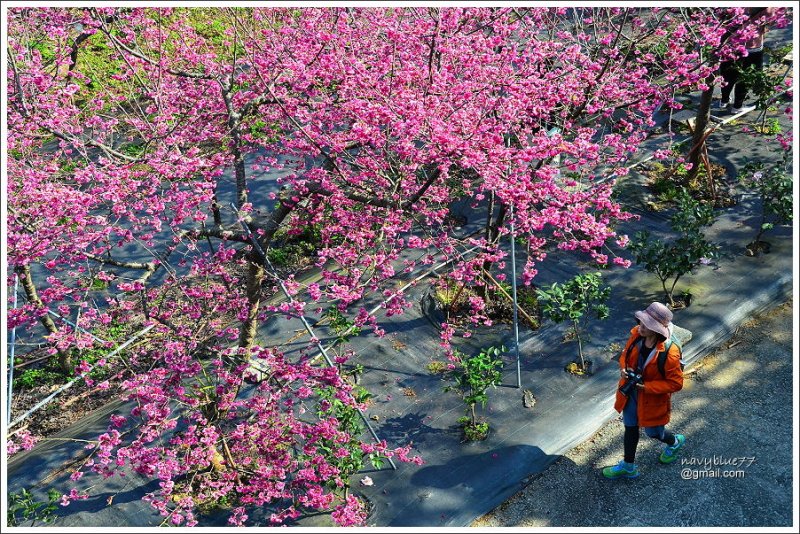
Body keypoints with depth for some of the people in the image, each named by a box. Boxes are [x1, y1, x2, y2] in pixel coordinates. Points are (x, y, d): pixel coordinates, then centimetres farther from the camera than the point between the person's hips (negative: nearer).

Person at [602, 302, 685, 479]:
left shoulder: (669, 352, -33)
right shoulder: (636, 334, -17)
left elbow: (676, 383, -23)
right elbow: (625, 353, 4)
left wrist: (647, 386, -27)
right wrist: (623, 368, -17)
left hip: (652, 398, -5)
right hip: (631, 391, 5)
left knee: (653, 431, 20)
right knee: (630, 427, 21)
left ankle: (675, 441, 55)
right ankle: (628, 466, 41)